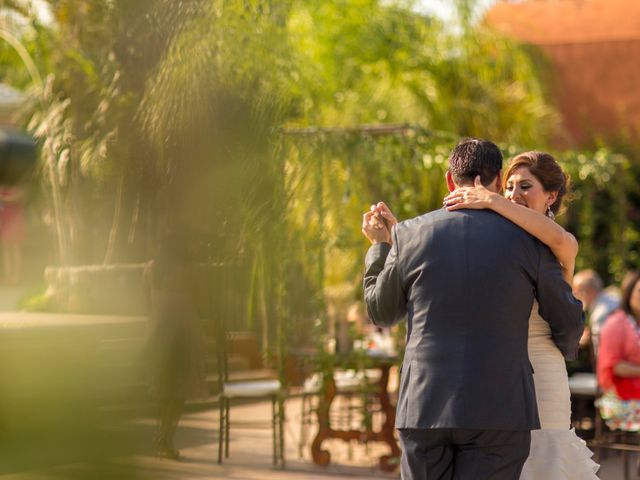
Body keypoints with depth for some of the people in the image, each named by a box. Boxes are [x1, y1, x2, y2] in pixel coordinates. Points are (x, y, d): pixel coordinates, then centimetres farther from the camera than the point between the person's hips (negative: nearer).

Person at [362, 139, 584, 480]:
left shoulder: (410, 235, 2)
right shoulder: (527, 240, 2)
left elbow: (382, 312, 16)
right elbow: (568, 323, 13)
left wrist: (380, 246, 29)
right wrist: (564, 350, 36)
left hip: (425, 409, 1)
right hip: (499, 411, -1)